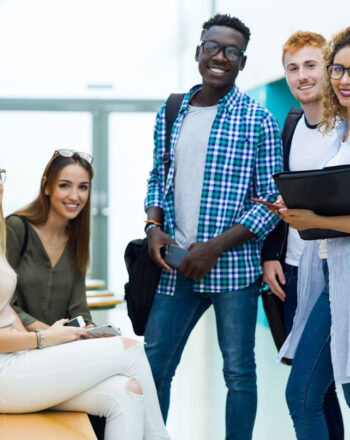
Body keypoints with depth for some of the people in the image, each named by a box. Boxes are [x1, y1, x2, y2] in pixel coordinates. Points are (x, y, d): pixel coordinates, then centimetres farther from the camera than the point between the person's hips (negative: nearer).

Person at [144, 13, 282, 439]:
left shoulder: (258, 121, -4)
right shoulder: (169, 115, 10)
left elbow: (272, 199, -7)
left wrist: (215, 247, -14)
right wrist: (154, 228, -2)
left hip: (233, 266, -4)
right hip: (176, 266, 4)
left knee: (238, 372, 5)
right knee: (152, 367, 8)